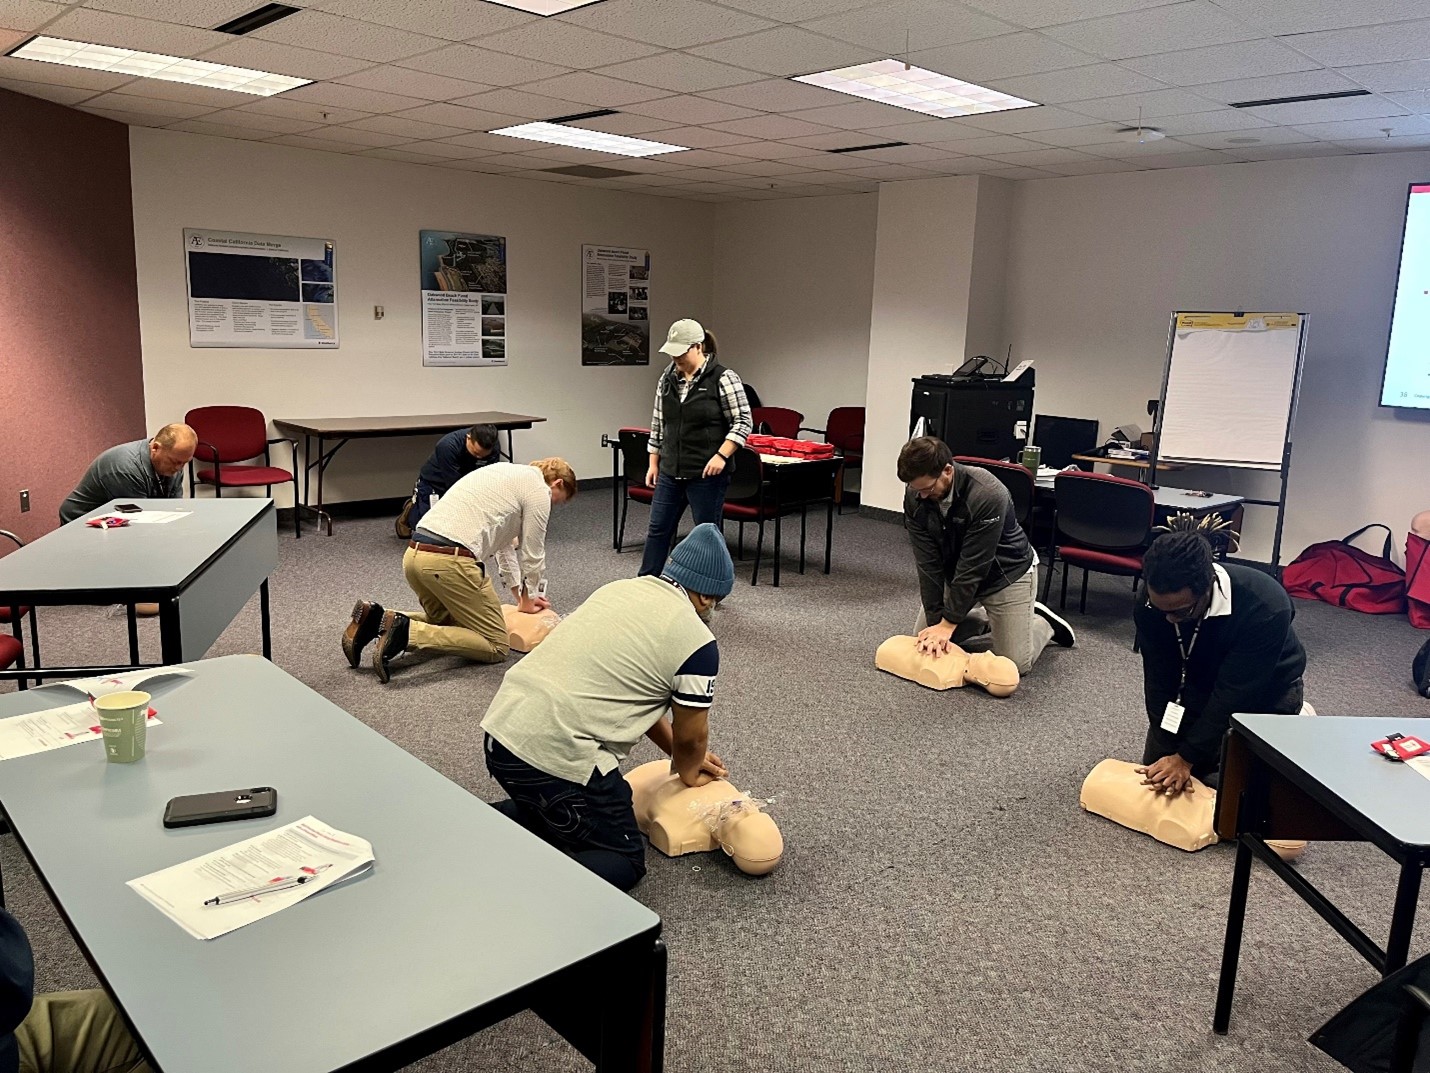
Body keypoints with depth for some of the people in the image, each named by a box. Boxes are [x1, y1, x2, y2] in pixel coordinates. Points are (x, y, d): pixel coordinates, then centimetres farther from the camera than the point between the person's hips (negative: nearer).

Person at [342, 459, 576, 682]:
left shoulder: (505, 473, 30)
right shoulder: (538, 489, 3)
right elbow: (533, 554, 8)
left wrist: (520, 594, 44)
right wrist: (529, 600, 26)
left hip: (414, 554, 9)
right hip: (450, 562, -9)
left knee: (446, 620, 30)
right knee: (496, 646, 0)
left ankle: (376, 619, 6)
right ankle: (406, 632, -16)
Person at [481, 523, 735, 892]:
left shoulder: (619, 589, 16)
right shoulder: (697, 642, -6)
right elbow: (691, 735, 5)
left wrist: (685, 755, 30)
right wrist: (688, 772, 27)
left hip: (499, 729, 8)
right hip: (557, 757, -8)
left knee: (558, 812, 33)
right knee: (625, 861, 10)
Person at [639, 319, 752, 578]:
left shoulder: (722, 378, -11)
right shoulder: (667, 377, 7)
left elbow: (743, 422, -11)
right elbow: (658, 423, 14)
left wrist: (721, 455, -20)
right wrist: (653, 462, 12)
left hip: (707, 474, -6)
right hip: (670, 472, 6)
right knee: (658, 529, 10)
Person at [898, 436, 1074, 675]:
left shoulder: (987, 494, -36)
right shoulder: (915, 497, -20)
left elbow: (973, 565, -32)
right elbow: (928, 562, -18)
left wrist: (949, 622, -28)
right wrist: (935, 620, -22)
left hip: (1007, 572, -5)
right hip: (957, 573, 5)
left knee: (1014, 663, -9)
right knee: (925, 639, 5)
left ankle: (1043, 622, 21)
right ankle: (988, 620, 24)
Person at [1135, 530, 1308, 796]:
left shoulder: (1265, 607, -39)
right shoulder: (1151, 606, -27)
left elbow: (1233, 695, -33)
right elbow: (1159, 683, -18)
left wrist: (1186, 758, -30)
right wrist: (1169, 756, -22)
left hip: (1265, 690, -3)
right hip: (1200, 684, 4)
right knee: (1155, 769, 3)